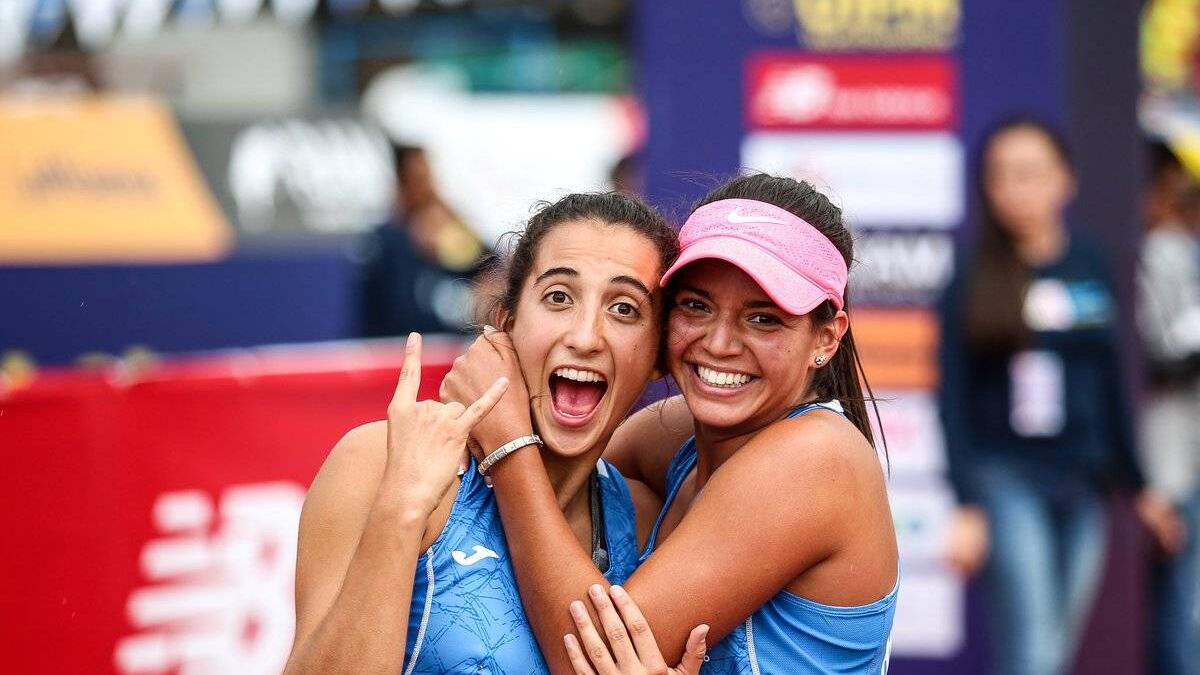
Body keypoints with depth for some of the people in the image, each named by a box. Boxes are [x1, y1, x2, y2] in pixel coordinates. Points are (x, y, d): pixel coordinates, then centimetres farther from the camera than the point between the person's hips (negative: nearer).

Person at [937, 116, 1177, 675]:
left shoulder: (1090, 267, 6)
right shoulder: (974, 280, -4)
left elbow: (1110, 382, 14)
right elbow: (953, 398, -4)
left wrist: (1136, 485, 17)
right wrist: (966, 504, -11)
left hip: (1081, 484, 4)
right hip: (1006, 481, -4)